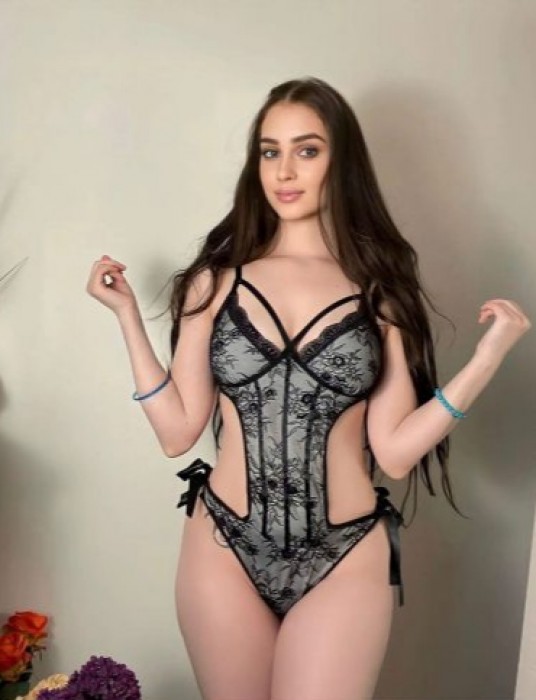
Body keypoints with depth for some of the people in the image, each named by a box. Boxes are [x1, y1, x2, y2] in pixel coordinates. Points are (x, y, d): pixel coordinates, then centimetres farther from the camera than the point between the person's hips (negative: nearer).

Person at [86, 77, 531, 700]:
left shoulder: (380, 286, -2)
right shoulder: (217, 279, 0)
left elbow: (394, 452, -6)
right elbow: (176, 431, -4)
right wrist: (127, 313, -5)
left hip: (346, 559, -1)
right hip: (225, 550, 1)